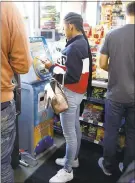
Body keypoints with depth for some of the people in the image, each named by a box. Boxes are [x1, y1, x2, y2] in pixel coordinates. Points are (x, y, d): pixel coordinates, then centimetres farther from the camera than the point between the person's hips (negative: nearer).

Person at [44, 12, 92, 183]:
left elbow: (71, 78, -26)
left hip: (70, 93, -10)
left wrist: (52, 68, -16)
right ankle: (73, 159, 38)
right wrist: (59, 64, 5)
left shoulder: (74, 47, -24)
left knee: (68, 132, 1)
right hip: (78, 92, 10)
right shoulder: (83, 42, 7)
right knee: (75, 127, 20)